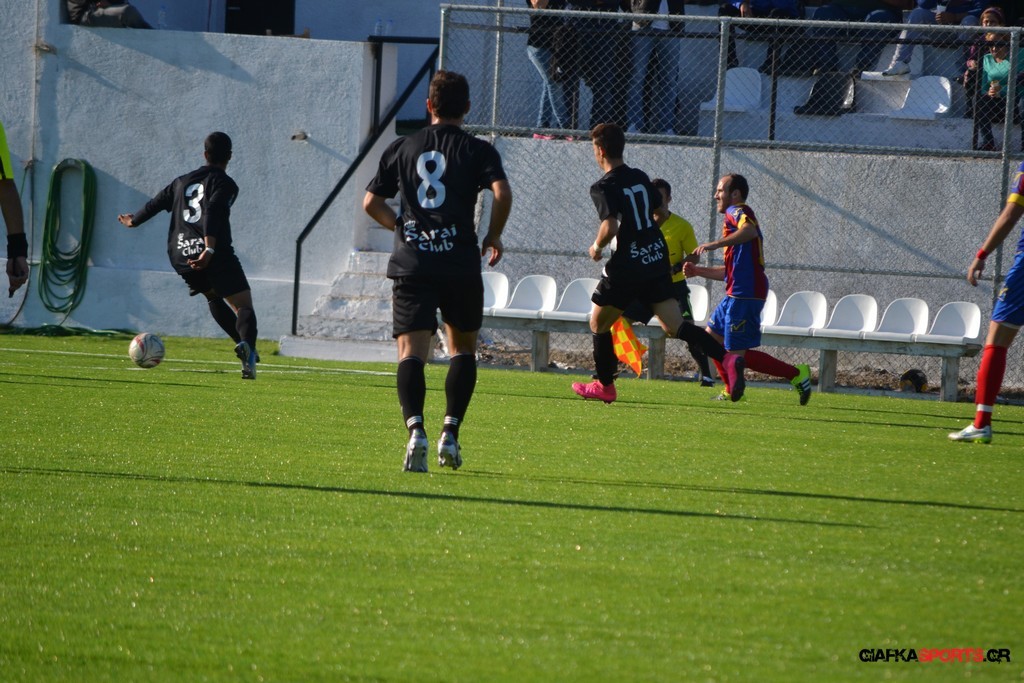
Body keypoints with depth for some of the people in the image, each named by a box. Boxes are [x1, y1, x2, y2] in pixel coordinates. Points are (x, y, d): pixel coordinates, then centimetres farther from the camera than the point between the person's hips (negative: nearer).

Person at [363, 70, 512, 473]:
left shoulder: (402, 148, 10)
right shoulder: (478, 151, 3)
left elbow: (371, 202, 10)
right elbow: (502, 193, -12)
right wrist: (493, 238, 4)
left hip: (411, 263, 0)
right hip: (460, 265, 0)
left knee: (411, 351, -6)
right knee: (463, 348, 18)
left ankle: (415, 428, -30)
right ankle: (450, 433, 7)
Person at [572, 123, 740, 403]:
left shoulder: (603, 187, -13)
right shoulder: (640, 177, 9)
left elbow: (610, 227, -25)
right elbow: (661, 214, 18)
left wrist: (597, 247, -6)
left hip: (627, 266, -6)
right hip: (657, 259, 6)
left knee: (599, 324, 15)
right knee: (674, 326, 2)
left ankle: (604, 385, 23)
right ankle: (726, 359, -17)